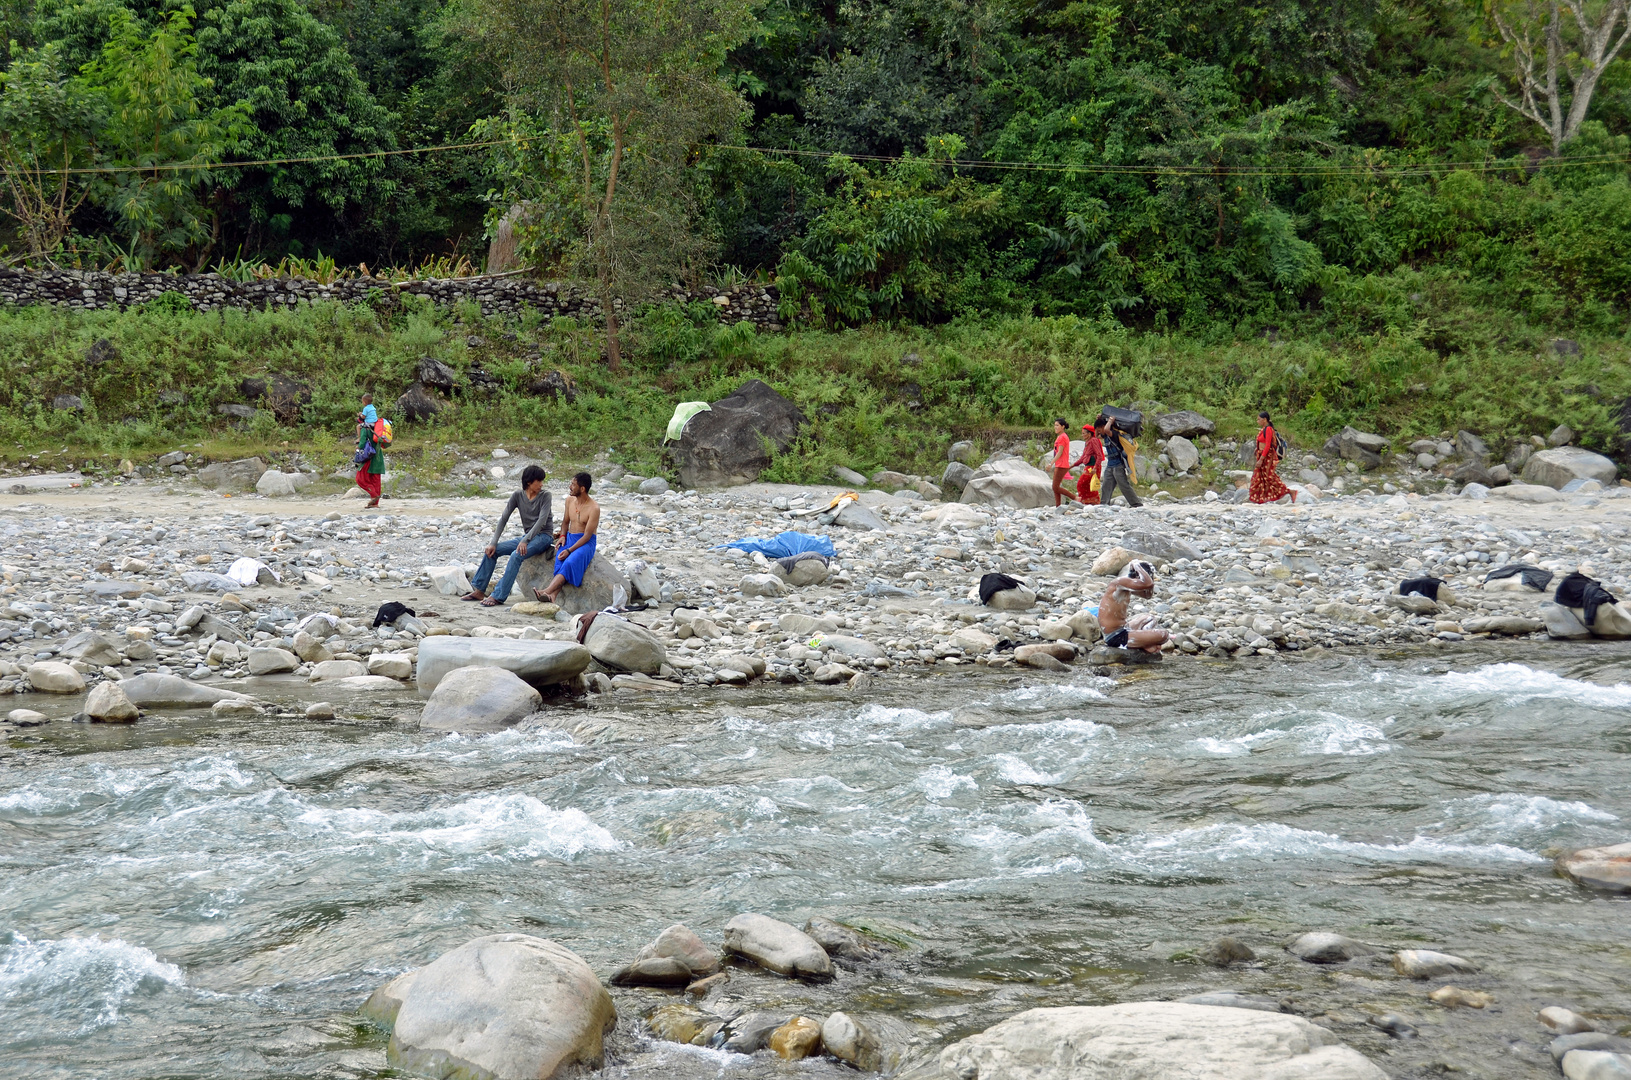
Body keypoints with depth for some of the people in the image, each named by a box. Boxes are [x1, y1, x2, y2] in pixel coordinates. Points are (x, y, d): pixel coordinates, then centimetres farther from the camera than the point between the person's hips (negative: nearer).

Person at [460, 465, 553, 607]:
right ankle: (479, 590, -2)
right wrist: (493, 542, -11)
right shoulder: (518, 496, 4)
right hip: (526, 537, 6)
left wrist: (525, 540, -29)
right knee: (492, 549, -7)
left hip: (542, 537, -6)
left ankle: (498, 596, -34)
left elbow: (542, 521, -18)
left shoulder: (545, 496, -8)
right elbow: (504, 518, 0)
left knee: (516, 555, -32)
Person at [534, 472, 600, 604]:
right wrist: (562, 536, 0)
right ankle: (553, 595, -48)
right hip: (569, 538, 6)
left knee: (570, 562, -34)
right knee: (560, 562, -25)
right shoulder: (570, 500, 8)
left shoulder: (594, 508, -14)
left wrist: (569, 550, -22)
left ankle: (547, 591, -51)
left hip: (586, 542, -6)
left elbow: (587, 535, -16)